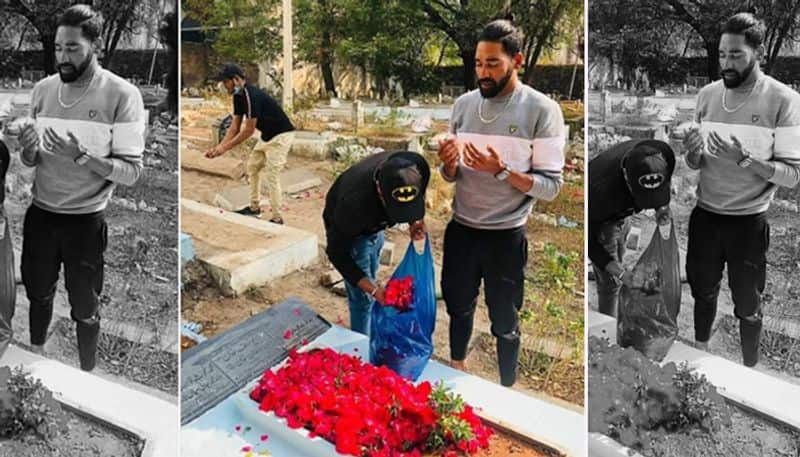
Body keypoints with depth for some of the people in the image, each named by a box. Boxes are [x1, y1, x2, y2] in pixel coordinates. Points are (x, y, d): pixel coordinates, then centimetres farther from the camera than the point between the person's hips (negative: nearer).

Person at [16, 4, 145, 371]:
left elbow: (131, 171, -15)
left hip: (85, 220, -4)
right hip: (40, 214, 4)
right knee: (38, 294, 23)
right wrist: (28, 150, -15)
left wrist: (80, 155, -28)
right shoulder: (42, 89, 0)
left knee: (85, 307, 11)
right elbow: (30, 162, 8)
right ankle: (36, 358, 47)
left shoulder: (122, 95, -15)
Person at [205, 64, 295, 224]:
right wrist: (219, 146, -5)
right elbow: (235, 126, 5)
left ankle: (277, 219, -4)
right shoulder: (238, 96, 3)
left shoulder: (252, 95, -26)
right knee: (252, 168, 15)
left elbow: (249, 130, -25)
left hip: (281, 136, -10)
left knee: (272, 176, -10)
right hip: (267, 136, 10)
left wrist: (225, 148, -20)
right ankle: (254, 208, 25)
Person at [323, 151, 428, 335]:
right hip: (349, 231, -5)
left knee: (369, 284, 22)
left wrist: (417, 220, -25)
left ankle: (369, 335, 42)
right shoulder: (355, 202, -45)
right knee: (363, 296, -4)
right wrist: (372, 289, -34)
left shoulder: (413, 168, -33)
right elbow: (337, 252, -29)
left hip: (373, 224, 6)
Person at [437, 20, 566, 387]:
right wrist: (449, 164, -16)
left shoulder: (542, 111, -14)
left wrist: (501, 170, -27)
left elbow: (551, 186, -14)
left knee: (504, 321, 11)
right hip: (461, 230, 5)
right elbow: (452, 176, 7)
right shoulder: (464, 104, 1)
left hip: (505, 236, -4)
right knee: (459, 307, 23)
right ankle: (457, 370, 47)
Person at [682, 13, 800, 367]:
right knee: (703, 291, 20)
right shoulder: (707, 94, -1)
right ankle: (700, 354, 43)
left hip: (748, 222, -4)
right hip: (705, 216, 4)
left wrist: (744, 158, -28)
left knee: (747, 305, 11)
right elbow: (695, 165, 6)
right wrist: (692, 152, -17)